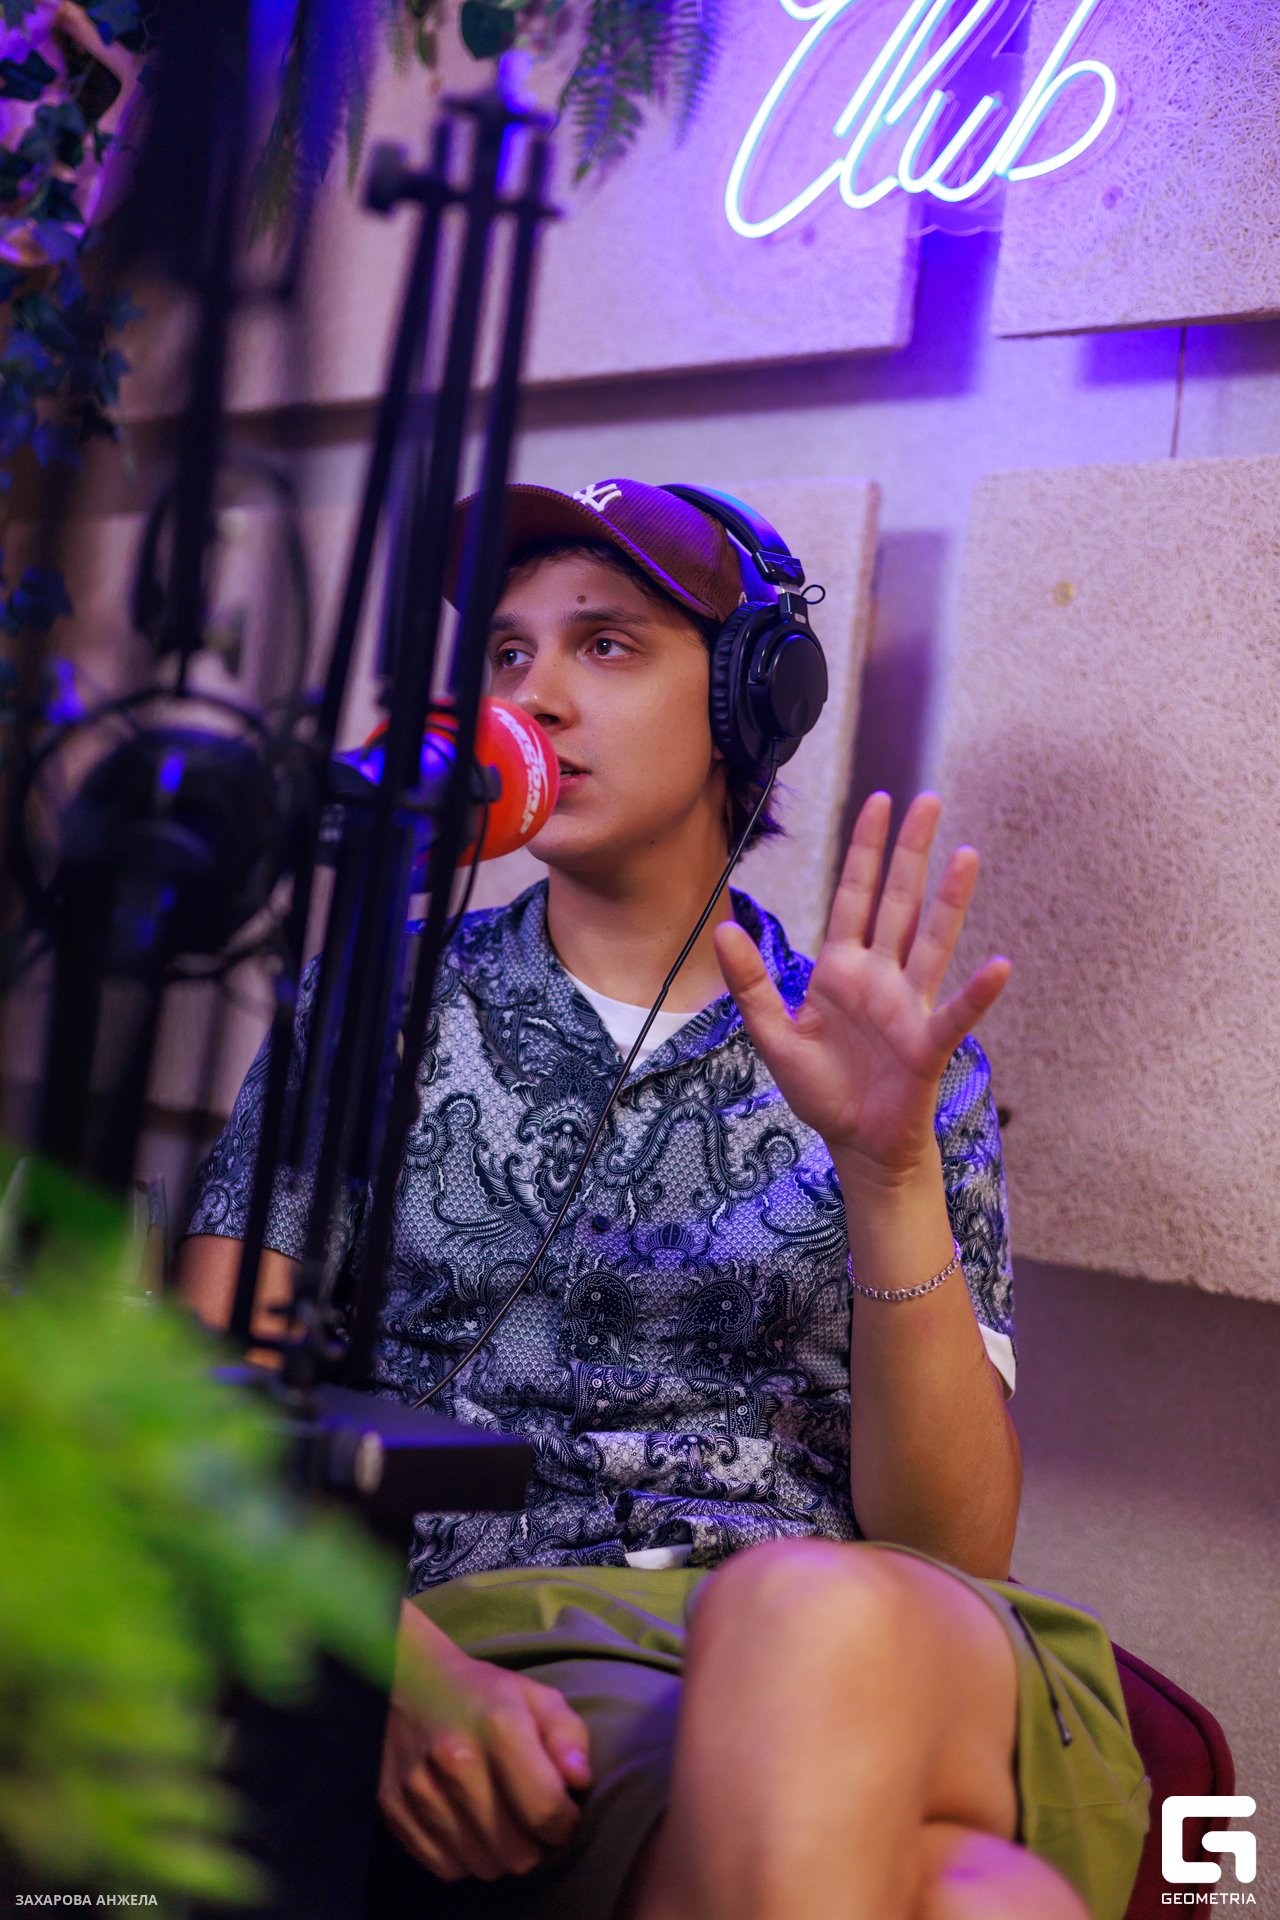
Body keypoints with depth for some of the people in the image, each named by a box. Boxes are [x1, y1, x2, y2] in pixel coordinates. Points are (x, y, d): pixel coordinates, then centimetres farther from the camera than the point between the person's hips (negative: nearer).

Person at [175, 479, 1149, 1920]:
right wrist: (400, 1665, -16)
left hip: (892, 1684, 2)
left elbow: (958, 1555, 2)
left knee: (808, 1613, -37)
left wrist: (888, 1172, -13)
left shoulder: (906, 1075, 11)